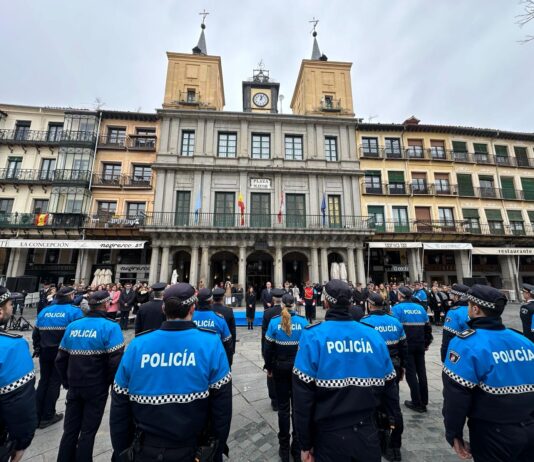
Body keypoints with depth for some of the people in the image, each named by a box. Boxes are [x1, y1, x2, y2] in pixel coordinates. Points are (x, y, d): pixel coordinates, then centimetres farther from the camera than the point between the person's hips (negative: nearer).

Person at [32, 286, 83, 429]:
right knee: (54, 382, 8)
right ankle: (47, 417, 19)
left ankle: (37, 415, 27)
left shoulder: (44, 311, 4)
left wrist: (37, 349, 23)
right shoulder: (74, 311, -15)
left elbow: (36, 333, 10)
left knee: (43, 381, 19)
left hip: (45, 352, 6)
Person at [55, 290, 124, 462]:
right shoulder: (110, 327, -20)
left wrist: (67, 382, 18)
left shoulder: (72, 326, -1)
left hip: (74, 386, 5)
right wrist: (111, 383, -2)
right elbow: (116, 361, -23)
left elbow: (60, 359, 4)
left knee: (70, 429, 21)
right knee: (88, 431, 12)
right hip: (97, 387, -5)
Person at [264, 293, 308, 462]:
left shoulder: (274, 322, -12)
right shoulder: (303, 321, -11)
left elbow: (268, 347, -8)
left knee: (283, 407, 14)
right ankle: (297, 447, 30)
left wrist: (269, 368, 4)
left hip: (280, 367, 0)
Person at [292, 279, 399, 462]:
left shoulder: (313, 336, -19)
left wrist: (305, 444, -3)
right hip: (367, 434, 3)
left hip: (329, 437, -2)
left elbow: (302, 396, -16)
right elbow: (389, 388, 1)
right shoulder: (374, 335, -9)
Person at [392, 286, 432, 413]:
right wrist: (427, 343, 21)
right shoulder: (420, 307, 6)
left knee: (411, 373, 5)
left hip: (406, 346, -5)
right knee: (421, 372, 14)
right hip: (420, 345, 5)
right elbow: (427, 327, 11)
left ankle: (417, 403, 12)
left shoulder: (397, 308, -11)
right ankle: (423, 402, 24)